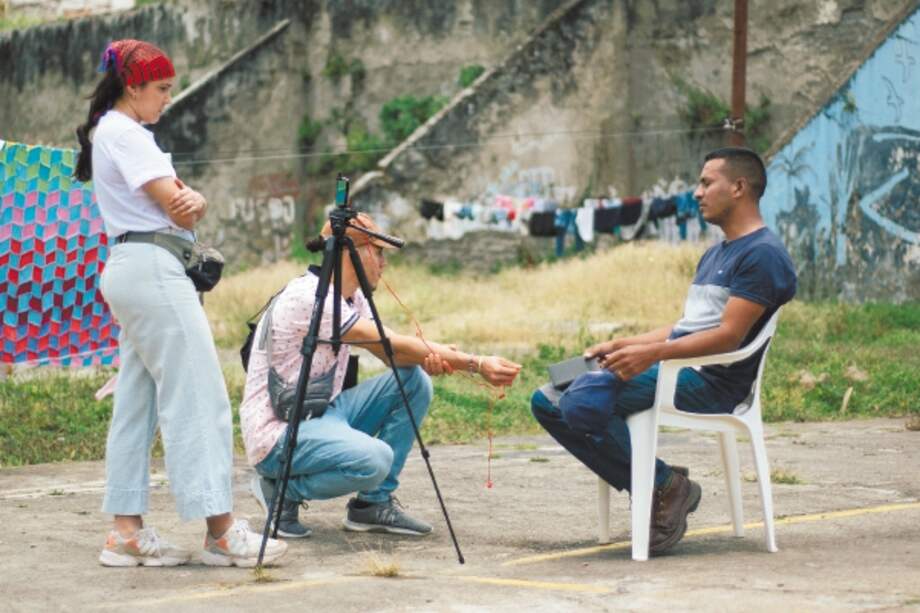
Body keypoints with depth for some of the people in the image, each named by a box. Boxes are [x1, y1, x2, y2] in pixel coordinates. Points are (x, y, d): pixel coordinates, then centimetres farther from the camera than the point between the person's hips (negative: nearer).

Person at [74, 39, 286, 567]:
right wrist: (186, 204, 8)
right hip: (153, 268, -11)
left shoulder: (114, 134, 21)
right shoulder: (124, 134, -10)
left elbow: (187, 205, 14)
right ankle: (221, 531, -12)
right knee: (198, 396, -11)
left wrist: (192, 200, -8)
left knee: (138, 401, 8)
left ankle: (128, 531, 8)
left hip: (130, 271, 11)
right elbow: (176, 209, -15)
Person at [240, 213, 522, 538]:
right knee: (374, 459, -34)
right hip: (278, 430, -10)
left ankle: (375, 503, 3)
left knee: (415, 380, -1)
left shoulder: (351, 298, 10)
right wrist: (477, 364, -22)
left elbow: (392, 352, 4)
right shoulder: (309, 297, -20)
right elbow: (391, 345, -22)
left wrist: (430, 358, -21)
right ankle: (283, 491, -7)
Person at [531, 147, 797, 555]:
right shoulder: (714, 255, 25)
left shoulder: (763, 254, -8)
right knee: (548, 402, -2)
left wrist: (652, 353, -26)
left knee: (583, 404, -29)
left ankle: (668, 486, -11)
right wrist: (622, 345, 11)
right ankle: (656, 489, -6)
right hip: (670, 367, 11)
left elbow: (728, 336, -18)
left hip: (710, 382, -11)